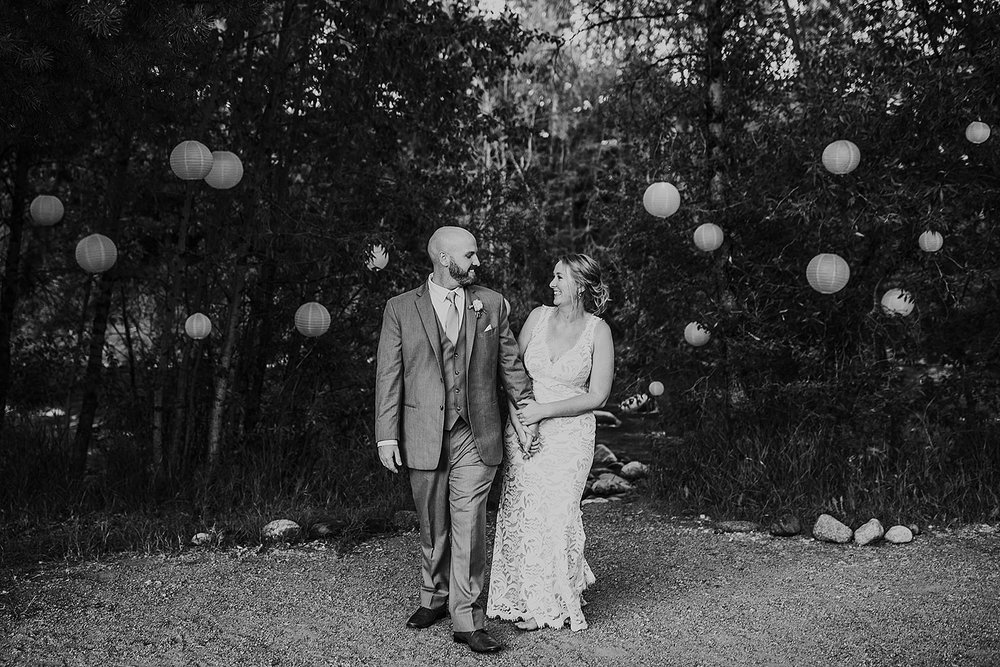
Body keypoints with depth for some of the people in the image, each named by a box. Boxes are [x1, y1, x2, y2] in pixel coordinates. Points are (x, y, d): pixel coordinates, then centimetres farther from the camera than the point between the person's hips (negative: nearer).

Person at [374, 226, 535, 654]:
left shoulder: (492, 304, 7)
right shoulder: (401, 309, 2)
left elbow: (510, 363, 12)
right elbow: (388, 375, 1)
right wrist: (386, 435, -4)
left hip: (477, 437, 0)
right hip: (424, 437, 0)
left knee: (469, 526, -4)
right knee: (432, 527, 12)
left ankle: (467, 618, 3)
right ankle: (435, 597, 33)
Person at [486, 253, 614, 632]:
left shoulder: (598, 331, -4)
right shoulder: (539, 317, 4)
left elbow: (598, 396, -7)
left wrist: (544, 411, -12)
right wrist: (518, 414, -5)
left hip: (569, 434, -3)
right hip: (523, 427, 3)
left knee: (556, 516, -4)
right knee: (520, 514, 2)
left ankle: (552, 603, 17)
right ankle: (526, 599, 19)